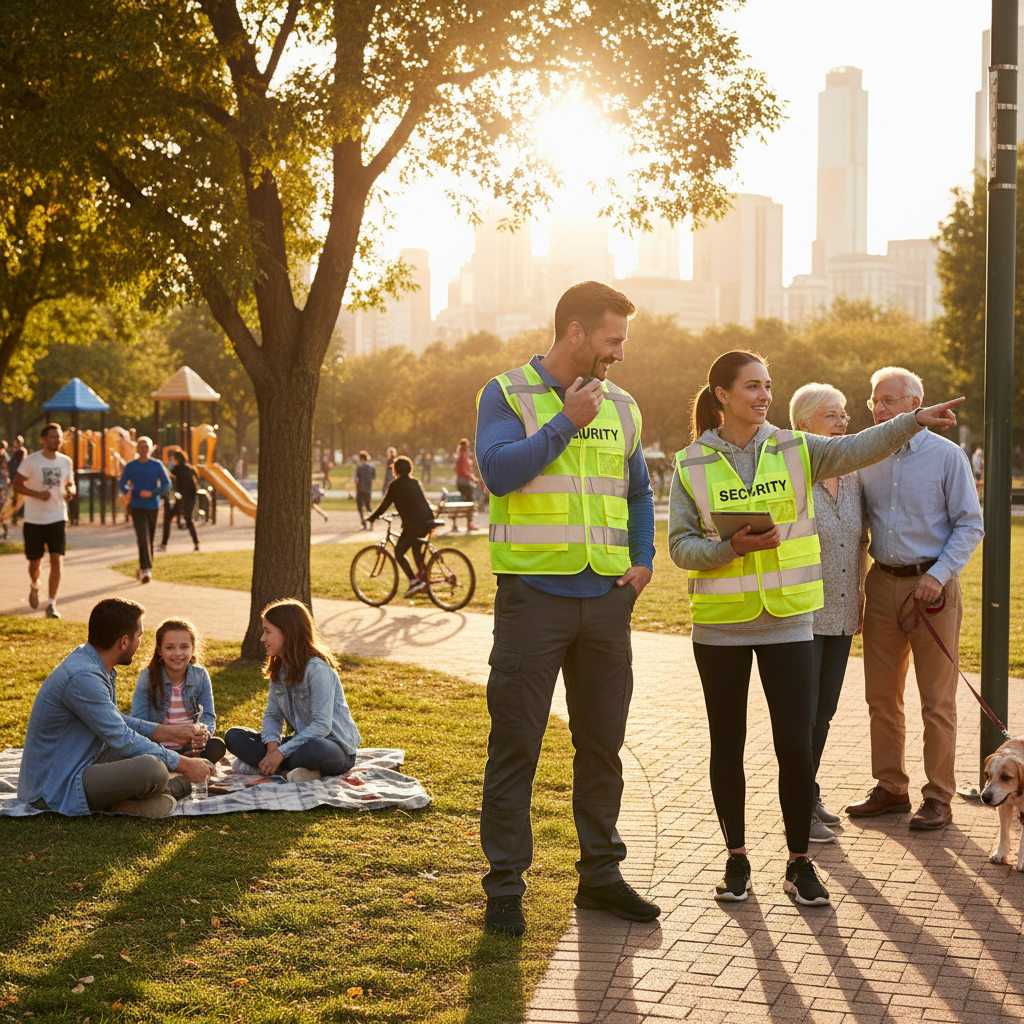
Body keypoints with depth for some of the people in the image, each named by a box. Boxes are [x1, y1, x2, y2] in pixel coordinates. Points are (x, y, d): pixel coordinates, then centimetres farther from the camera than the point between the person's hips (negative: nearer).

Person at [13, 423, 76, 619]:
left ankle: (51, 604, -7)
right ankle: (34, 585, 45)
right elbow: (17, 485, -5)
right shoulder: (30, 461, -8)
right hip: (34, 520, -2)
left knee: (57, 560, -11)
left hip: (58, 518, 2)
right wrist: (37, 494, -21)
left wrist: (70, 491, -8)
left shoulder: (66, 462, 3)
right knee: (35, 562, 10)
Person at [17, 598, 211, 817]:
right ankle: (179, 785, 0)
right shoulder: (82, 678, -25)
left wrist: (165, 732, 13)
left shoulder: (99, 666, 5)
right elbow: (122, 740, -22)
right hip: (54, 789, -11)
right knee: (152, 768, -29)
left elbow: (114, 721, 20)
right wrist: (182, 764, -15)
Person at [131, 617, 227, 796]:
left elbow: (208, 716, -2)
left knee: (217, 746, -27)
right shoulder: (148, 677, -5)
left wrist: (204, 732, -28)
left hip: (190, 747, 2)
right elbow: (137, 721, -13)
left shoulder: (200, 676, 2)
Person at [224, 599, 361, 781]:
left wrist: (281, 752, -26)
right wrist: (272, 747, -15)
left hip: (337, 747, -8)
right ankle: (286, 771, -24)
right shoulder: (278, 669, 8)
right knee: (234, 736, -7)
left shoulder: (317, 669, -19)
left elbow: (321, 725, -24)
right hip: (303, 740, 8)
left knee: (314, 750, -44)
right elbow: (272, 716, 5)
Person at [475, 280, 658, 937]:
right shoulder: (508, 395, -2)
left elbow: (639, 492, 24)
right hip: (533, 593, -5)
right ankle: (506, 886, 8)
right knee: (515, 745, -1)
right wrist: (567, 422, -15)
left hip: (607, 598, 5)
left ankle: (601, 874, 24)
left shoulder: (620, 407, 13)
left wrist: (644, 559, 10)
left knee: (603, 742, 12)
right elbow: (499, 470, -18)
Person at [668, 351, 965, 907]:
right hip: (720, 625, 0)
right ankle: (736, 859, 23)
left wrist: (915, 420, -26)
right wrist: (733, 547, -19)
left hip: (788, 621, 1)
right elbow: (681, 546, -3)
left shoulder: (795, 450, 2)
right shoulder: (692, 465, -1)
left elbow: (857, 448, -13)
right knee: (728, 745, 9)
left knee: (795, 745, -2)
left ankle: (799, 863, 14)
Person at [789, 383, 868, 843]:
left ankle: (809, 795, 26)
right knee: (802, 713, -3)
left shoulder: (851, 476, 11)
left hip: (841, 614, 7)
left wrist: (860, 594, 16)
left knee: (824, 710, 13)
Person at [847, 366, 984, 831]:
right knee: (881, 697, 9)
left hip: (931, 587, -5)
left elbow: (971, 524, -4)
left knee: (937, 701, 0)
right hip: (882, 584, 5)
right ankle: (890, 788, 21)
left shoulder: (947, 456, -4)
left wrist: (939, 575, -14)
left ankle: (938, 797, 9)